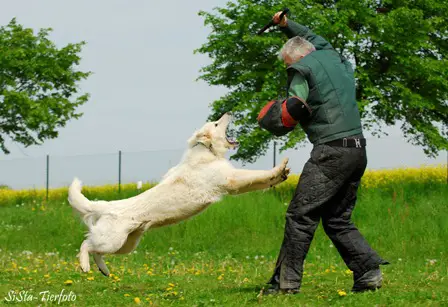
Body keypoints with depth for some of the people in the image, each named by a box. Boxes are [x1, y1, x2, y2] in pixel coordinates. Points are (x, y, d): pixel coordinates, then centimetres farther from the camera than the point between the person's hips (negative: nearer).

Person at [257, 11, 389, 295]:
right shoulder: (337, 59, 20)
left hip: (332, 150, -8)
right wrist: (287, 25, 49)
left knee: (301, 215, -5)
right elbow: (315, 40, 42)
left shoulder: (302, 69, -2)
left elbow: (294, 108, -14)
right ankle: (369, 271, 0)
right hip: (358, 151, 8)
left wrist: (273, 119, 4)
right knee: (338, 219, 13)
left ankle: (287, 281, -6)